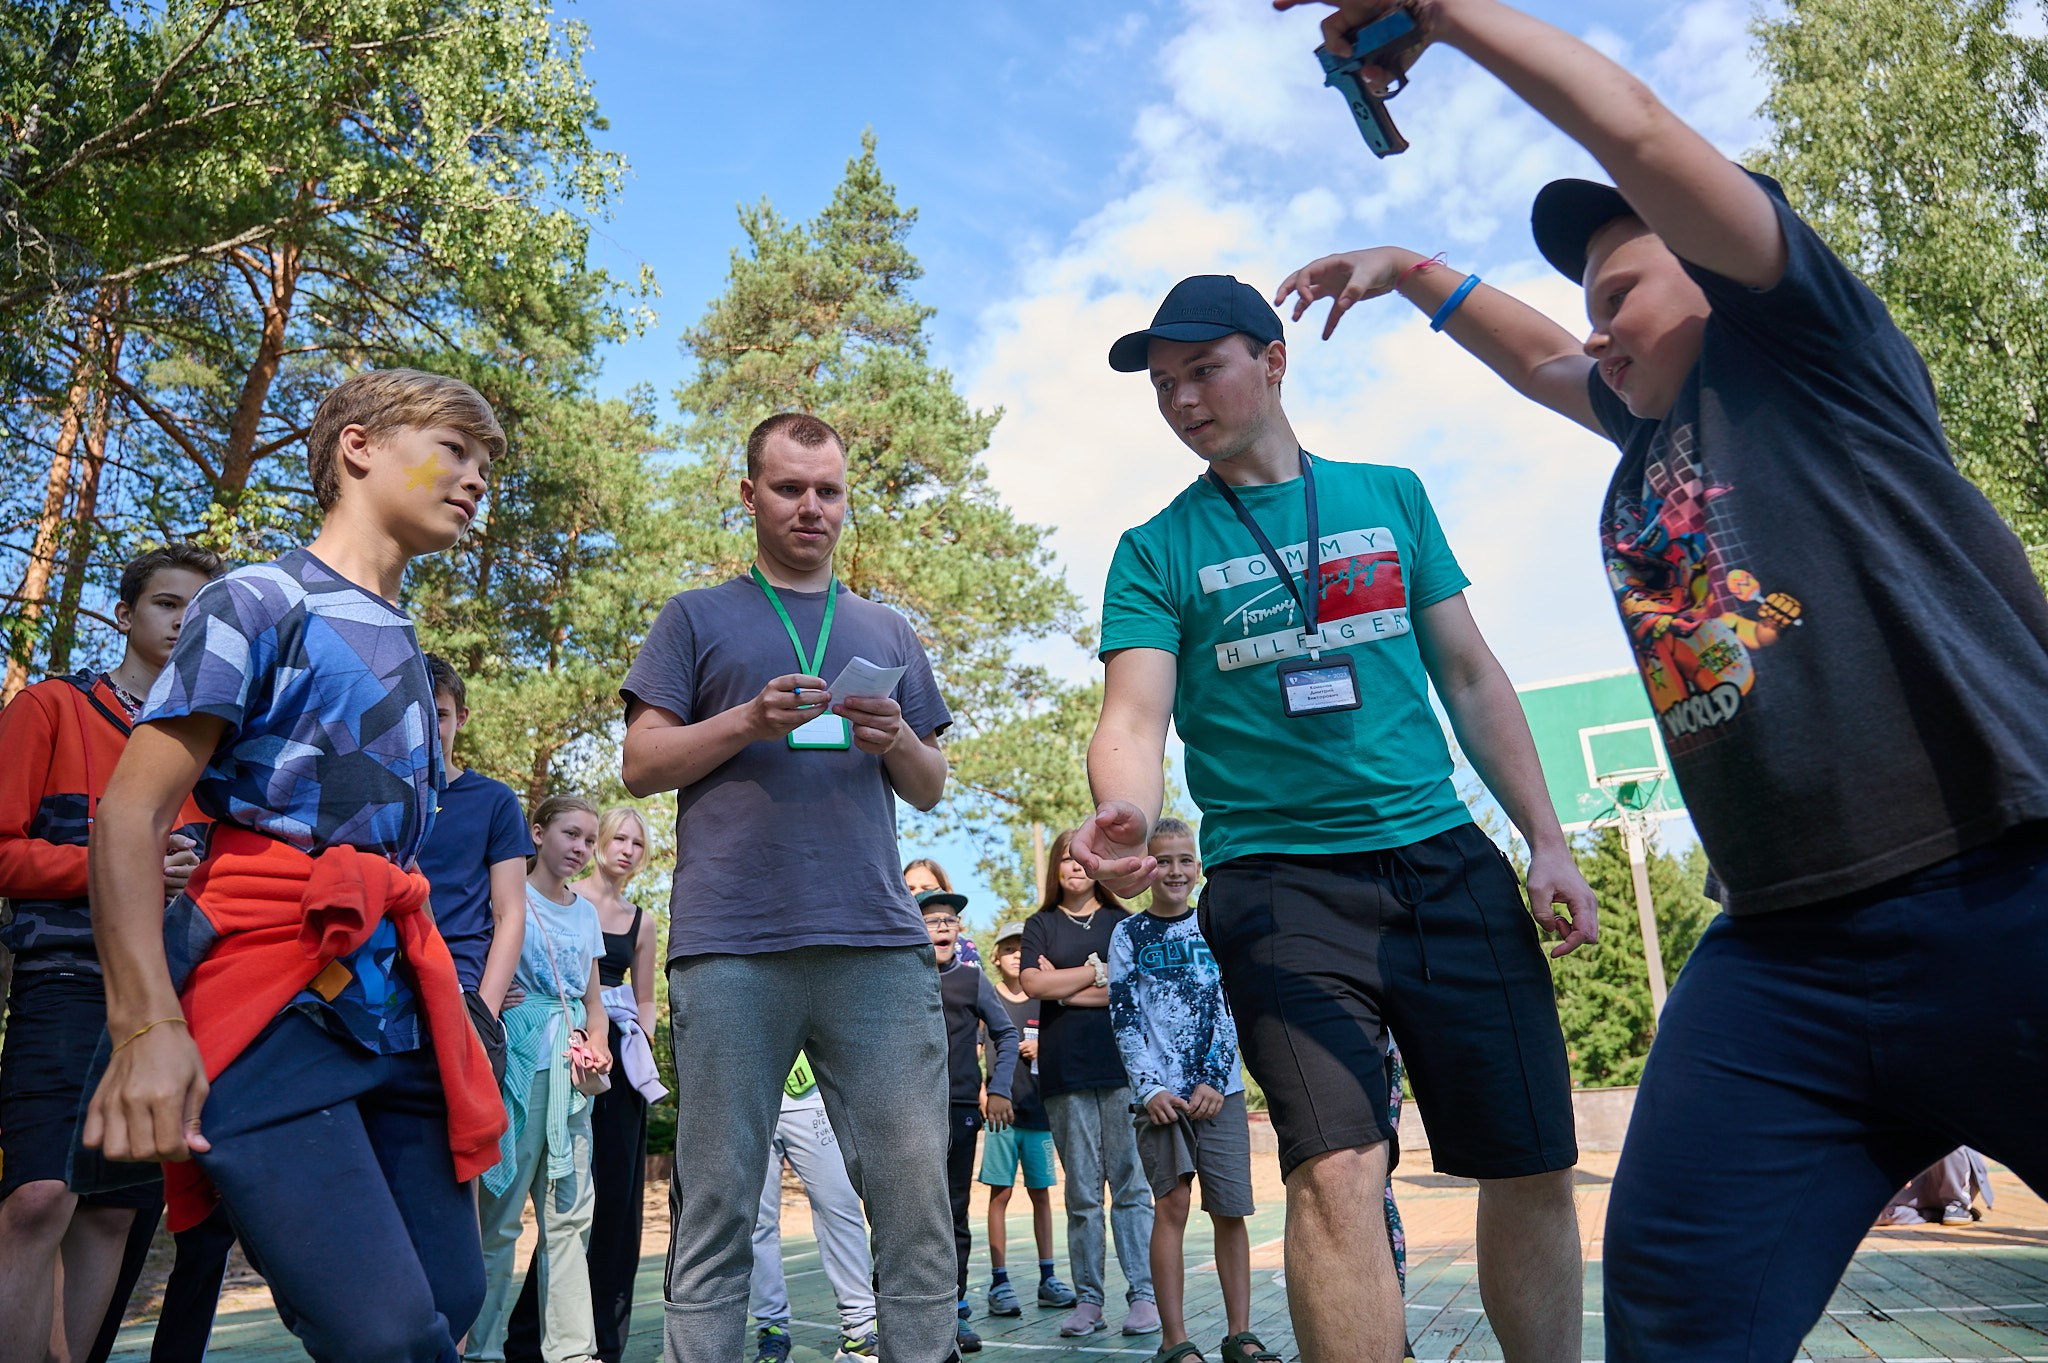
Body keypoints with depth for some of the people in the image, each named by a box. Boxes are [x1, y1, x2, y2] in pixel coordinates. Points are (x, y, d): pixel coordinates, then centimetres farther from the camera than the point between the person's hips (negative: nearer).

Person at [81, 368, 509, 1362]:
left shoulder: (407, 649, 20)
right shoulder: (259, 603, -1)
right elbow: (131, 814, -9)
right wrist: (149, 1024, -21)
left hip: (394, 1000, 7)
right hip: (273, 1003, -7)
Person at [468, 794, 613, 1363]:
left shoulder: (586, 912, 16)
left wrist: (596, 1051, 3)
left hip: (571, 1070, 6)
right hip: (521, 1060, -6)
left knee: (570, 1210, 5)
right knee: (500, 1209, -2)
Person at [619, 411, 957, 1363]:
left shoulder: (887, 633, 22)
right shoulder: (698, 619, 15)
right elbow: (642, 765, 7)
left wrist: (898, 742, -2)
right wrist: (751, 721, -9)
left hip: (878, 941, 2)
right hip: (731, 948, -2)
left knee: (916, 1197, -1)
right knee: (716, 1206, 0)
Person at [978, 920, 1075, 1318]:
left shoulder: (1043, 1003, 10)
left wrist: (1042, 1049, -4)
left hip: (1039, 1112, 3)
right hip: (1002, 1113, -3)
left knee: (1041, 1195, 8)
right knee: (1000, 1195, -1)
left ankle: (1047, 1278, 16)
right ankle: (1000, 1282, 4)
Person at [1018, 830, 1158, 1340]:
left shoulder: (1123, 922, 11)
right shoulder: (1041, 925, 13)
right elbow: (1033, 983, -2)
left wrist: (1065, 989, -3)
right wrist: (1098, 971, -1)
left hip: (1122, 1065, -1)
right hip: (1065, 1069, 1)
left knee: (1130, 1183, -2)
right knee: (1081, 1190, 4)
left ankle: (1144, 1294, 3)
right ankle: (1088, 1299, 10)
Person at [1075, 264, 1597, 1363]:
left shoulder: (1391, 495, 12)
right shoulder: (1156, 552, 5)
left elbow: (1471, 677, 13)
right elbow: (1135, 713, -9)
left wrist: (1547, 840, 6)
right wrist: (1123, 812, -31)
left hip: (1447, 861, 3)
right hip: (1280, 880, -2)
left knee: (1534, 1169, 8)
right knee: (1338, 1170, -17)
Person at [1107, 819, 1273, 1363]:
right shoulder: (1128, 934, 6)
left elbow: (1229, 1011, 6)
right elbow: (1124, 1018, 1)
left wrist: (1213, 1081, -5)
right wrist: (1151, 1089, -9)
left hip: (1218, 1089, 2)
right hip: (1160, 1093, -2)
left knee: (1230, 1210, 2)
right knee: (1172, 1201, -10)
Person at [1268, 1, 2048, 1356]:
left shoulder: (1802, 349, 6)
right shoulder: (1653, 430, 24)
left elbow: (1636, 131, -3)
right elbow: (1541, 360, 45)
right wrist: (1412, 271, 50)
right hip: (1783, 948, 7)